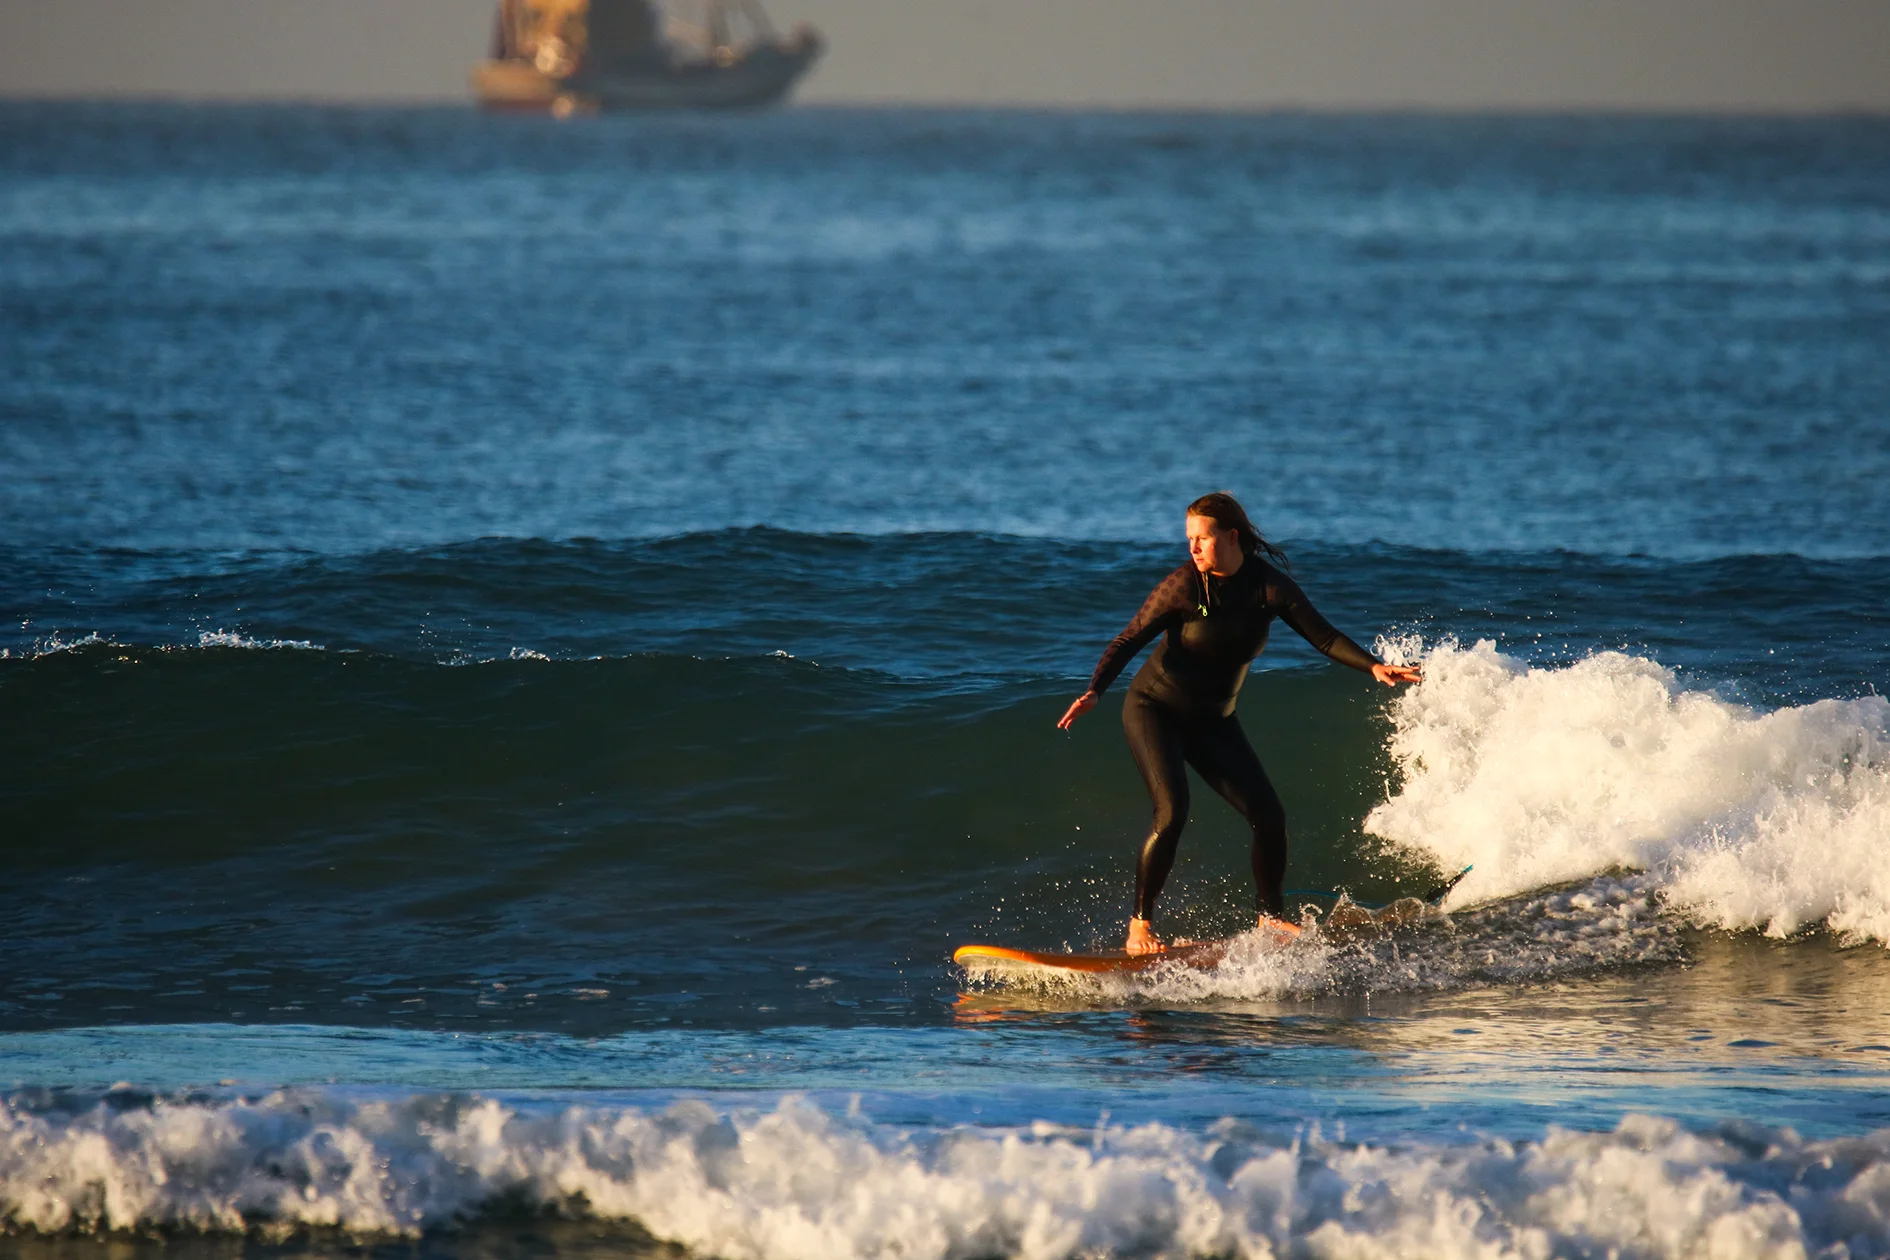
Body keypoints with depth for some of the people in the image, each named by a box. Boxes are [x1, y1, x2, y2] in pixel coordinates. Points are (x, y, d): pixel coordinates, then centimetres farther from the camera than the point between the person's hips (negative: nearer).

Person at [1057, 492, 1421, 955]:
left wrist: (1373, 666, -23)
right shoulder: (1184, 586, -19)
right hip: (1154, 711, -4)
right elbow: (1129, 641, -17)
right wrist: (1093, 691, -30)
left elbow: (1323, 636, -8)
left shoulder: (1269, 586, -11)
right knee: (1172, 812, -23)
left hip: (1212, 721, 4)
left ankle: (1271, 917, 19)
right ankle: (1139, 926, -12)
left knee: (1268, 814, -3)